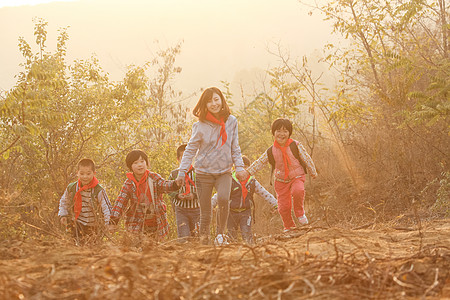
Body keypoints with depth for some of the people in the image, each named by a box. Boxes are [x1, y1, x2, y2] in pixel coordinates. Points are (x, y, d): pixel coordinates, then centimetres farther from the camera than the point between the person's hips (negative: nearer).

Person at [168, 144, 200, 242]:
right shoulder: (174, 174, 2)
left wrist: (194, 195, -18)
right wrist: (177, 195, -12)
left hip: (196, 208, 0)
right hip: (181, 209, 0)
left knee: (196, 235, 5)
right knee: (183, 237, -4)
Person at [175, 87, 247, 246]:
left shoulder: (231, 121, 2)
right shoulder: (200, 126, -5)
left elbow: (235, 148, 10)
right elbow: (190, 150, 1)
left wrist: (239, 167, 2)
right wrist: (182, 172, -3)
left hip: (224, 171, 1)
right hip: (204, 172, -1)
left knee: (223, 198, -26)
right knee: (205, 213, -1)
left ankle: (221, 233, -7)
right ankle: (204, 240, 15)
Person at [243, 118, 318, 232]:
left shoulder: (296, 146, -8)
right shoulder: (271, 151, -3)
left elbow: (306, 159, 2)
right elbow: (259, 163, 5)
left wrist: (313, 172, 10)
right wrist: (247, 172, -1)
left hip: (297, 177, -2)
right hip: (281, 180, 2)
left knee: (298, 191, -34)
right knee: (283, 206, 0)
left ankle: (300, 213, -8)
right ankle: (289, 226, 25)